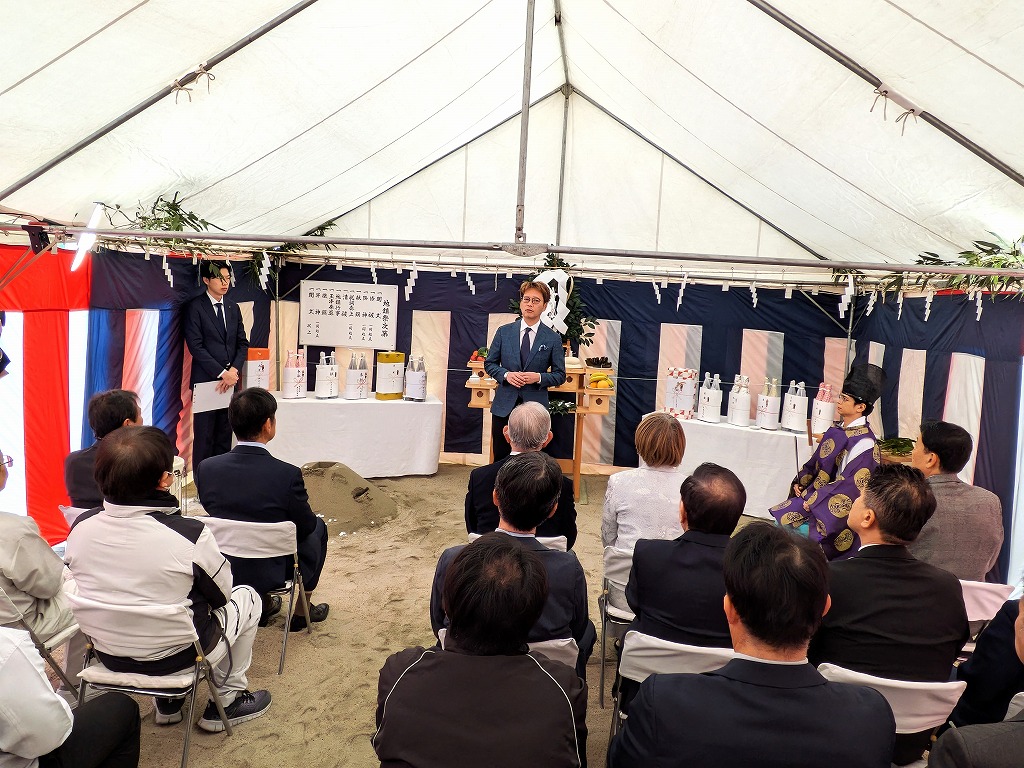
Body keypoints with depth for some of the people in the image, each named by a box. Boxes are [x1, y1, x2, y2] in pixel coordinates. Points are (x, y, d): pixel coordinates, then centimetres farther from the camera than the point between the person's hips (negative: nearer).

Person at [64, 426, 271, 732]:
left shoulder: (80, 527, -14)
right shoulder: (190, 534, -28)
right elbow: (221, 595, -11)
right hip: (175, 657, -5)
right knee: (247, 597, 19)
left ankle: (168, 702, 35)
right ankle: (227, 701, 25)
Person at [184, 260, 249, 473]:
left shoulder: (233, 308, 14)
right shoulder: (195, 307, -3)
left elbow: (242, 343, 12)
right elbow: (196, 346, -10)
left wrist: (234, 370, -5)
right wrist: (222, 373, -13)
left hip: (229, 380, 5)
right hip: (205, 381, -5)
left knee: (225, 437, 7)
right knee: (204, 437, -1)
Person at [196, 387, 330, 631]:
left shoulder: (206, 468, -15)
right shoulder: (287, 475, -26)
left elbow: (213, 512, 4)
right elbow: (306, 526, -11)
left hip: (223, 569, 4)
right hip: (273, 571, -4)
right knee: (318, 528, 24)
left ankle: (264, 604, 43)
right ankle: (302, 610, 34)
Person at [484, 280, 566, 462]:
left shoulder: (553, 339, 0)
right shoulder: (504, 332, 5)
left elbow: (560, 375, 4)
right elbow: (489, 363, 9)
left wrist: (539, 377, -15)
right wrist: (506, 375, -10)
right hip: (504, 405, 2)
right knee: (500, 458, 7)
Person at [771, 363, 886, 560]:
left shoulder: (863, 442, -18)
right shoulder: (838, 432, 8)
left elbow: (849, 484, -22)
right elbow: (816, 463, 18)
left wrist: (813, 500, -20)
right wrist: (800, 482, 2)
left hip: (835, 507, -8)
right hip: (813, 494, 8)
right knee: (780, 516, -4)